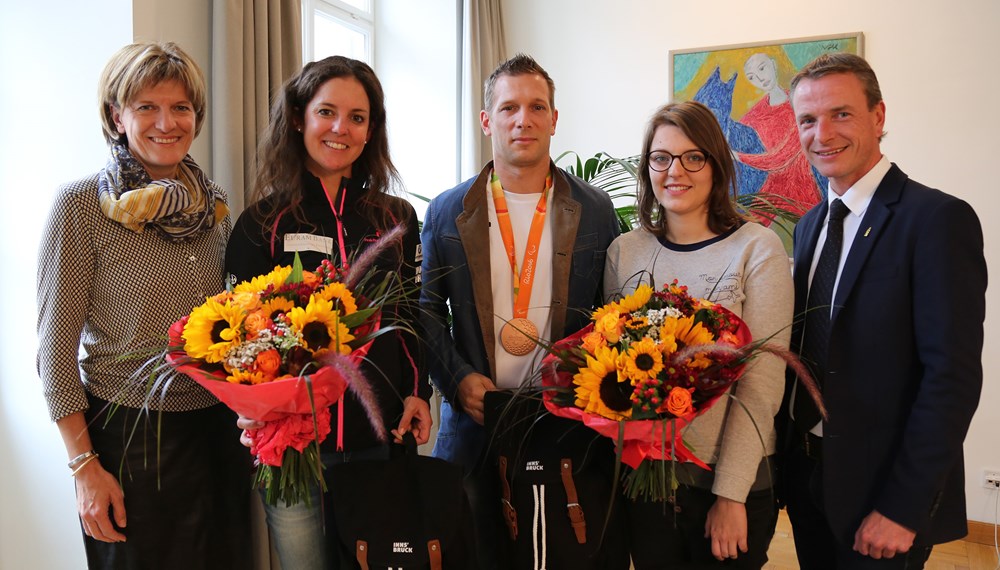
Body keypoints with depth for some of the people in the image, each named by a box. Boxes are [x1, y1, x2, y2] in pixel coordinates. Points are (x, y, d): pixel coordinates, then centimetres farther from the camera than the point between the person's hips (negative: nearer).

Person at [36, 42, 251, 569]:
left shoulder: (212, 201, 5)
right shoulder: (81, 203, -10)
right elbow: (56, 344, -10)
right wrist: (84, 465, -12)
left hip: (219, 425, 5)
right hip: (130, 435, -5)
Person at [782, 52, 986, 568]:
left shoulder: (938, 219, -15)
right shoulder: (809, 225, 8)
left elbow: (954, 377, -19)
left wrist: (903, 508, -19)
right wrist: (786, 453, 4)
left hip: (882, 489, -6)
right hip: (807, 473, 7)